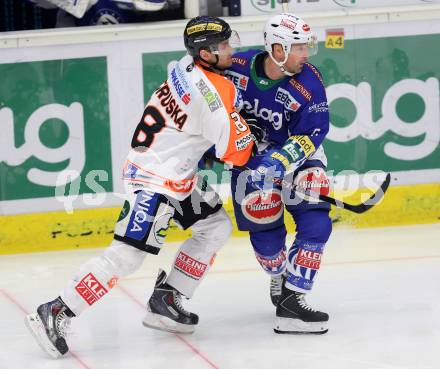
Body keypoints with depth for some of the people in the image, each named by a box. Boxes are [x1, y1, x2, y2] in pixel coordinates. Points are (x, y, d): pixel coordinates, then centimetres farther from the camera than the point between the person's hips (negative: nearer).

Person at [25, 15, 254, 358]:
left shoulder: (189, 66, 3)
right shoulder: (213, 92, -24)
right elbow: (237, 152, -17)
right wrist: (251, 139, 4)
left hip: (179, 172, 10)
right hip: (157, 179, -10)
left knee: (217, 226, 16)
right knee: (127, 254, -12)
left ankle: (164, 302, 18)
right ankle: (55, 314, -10)